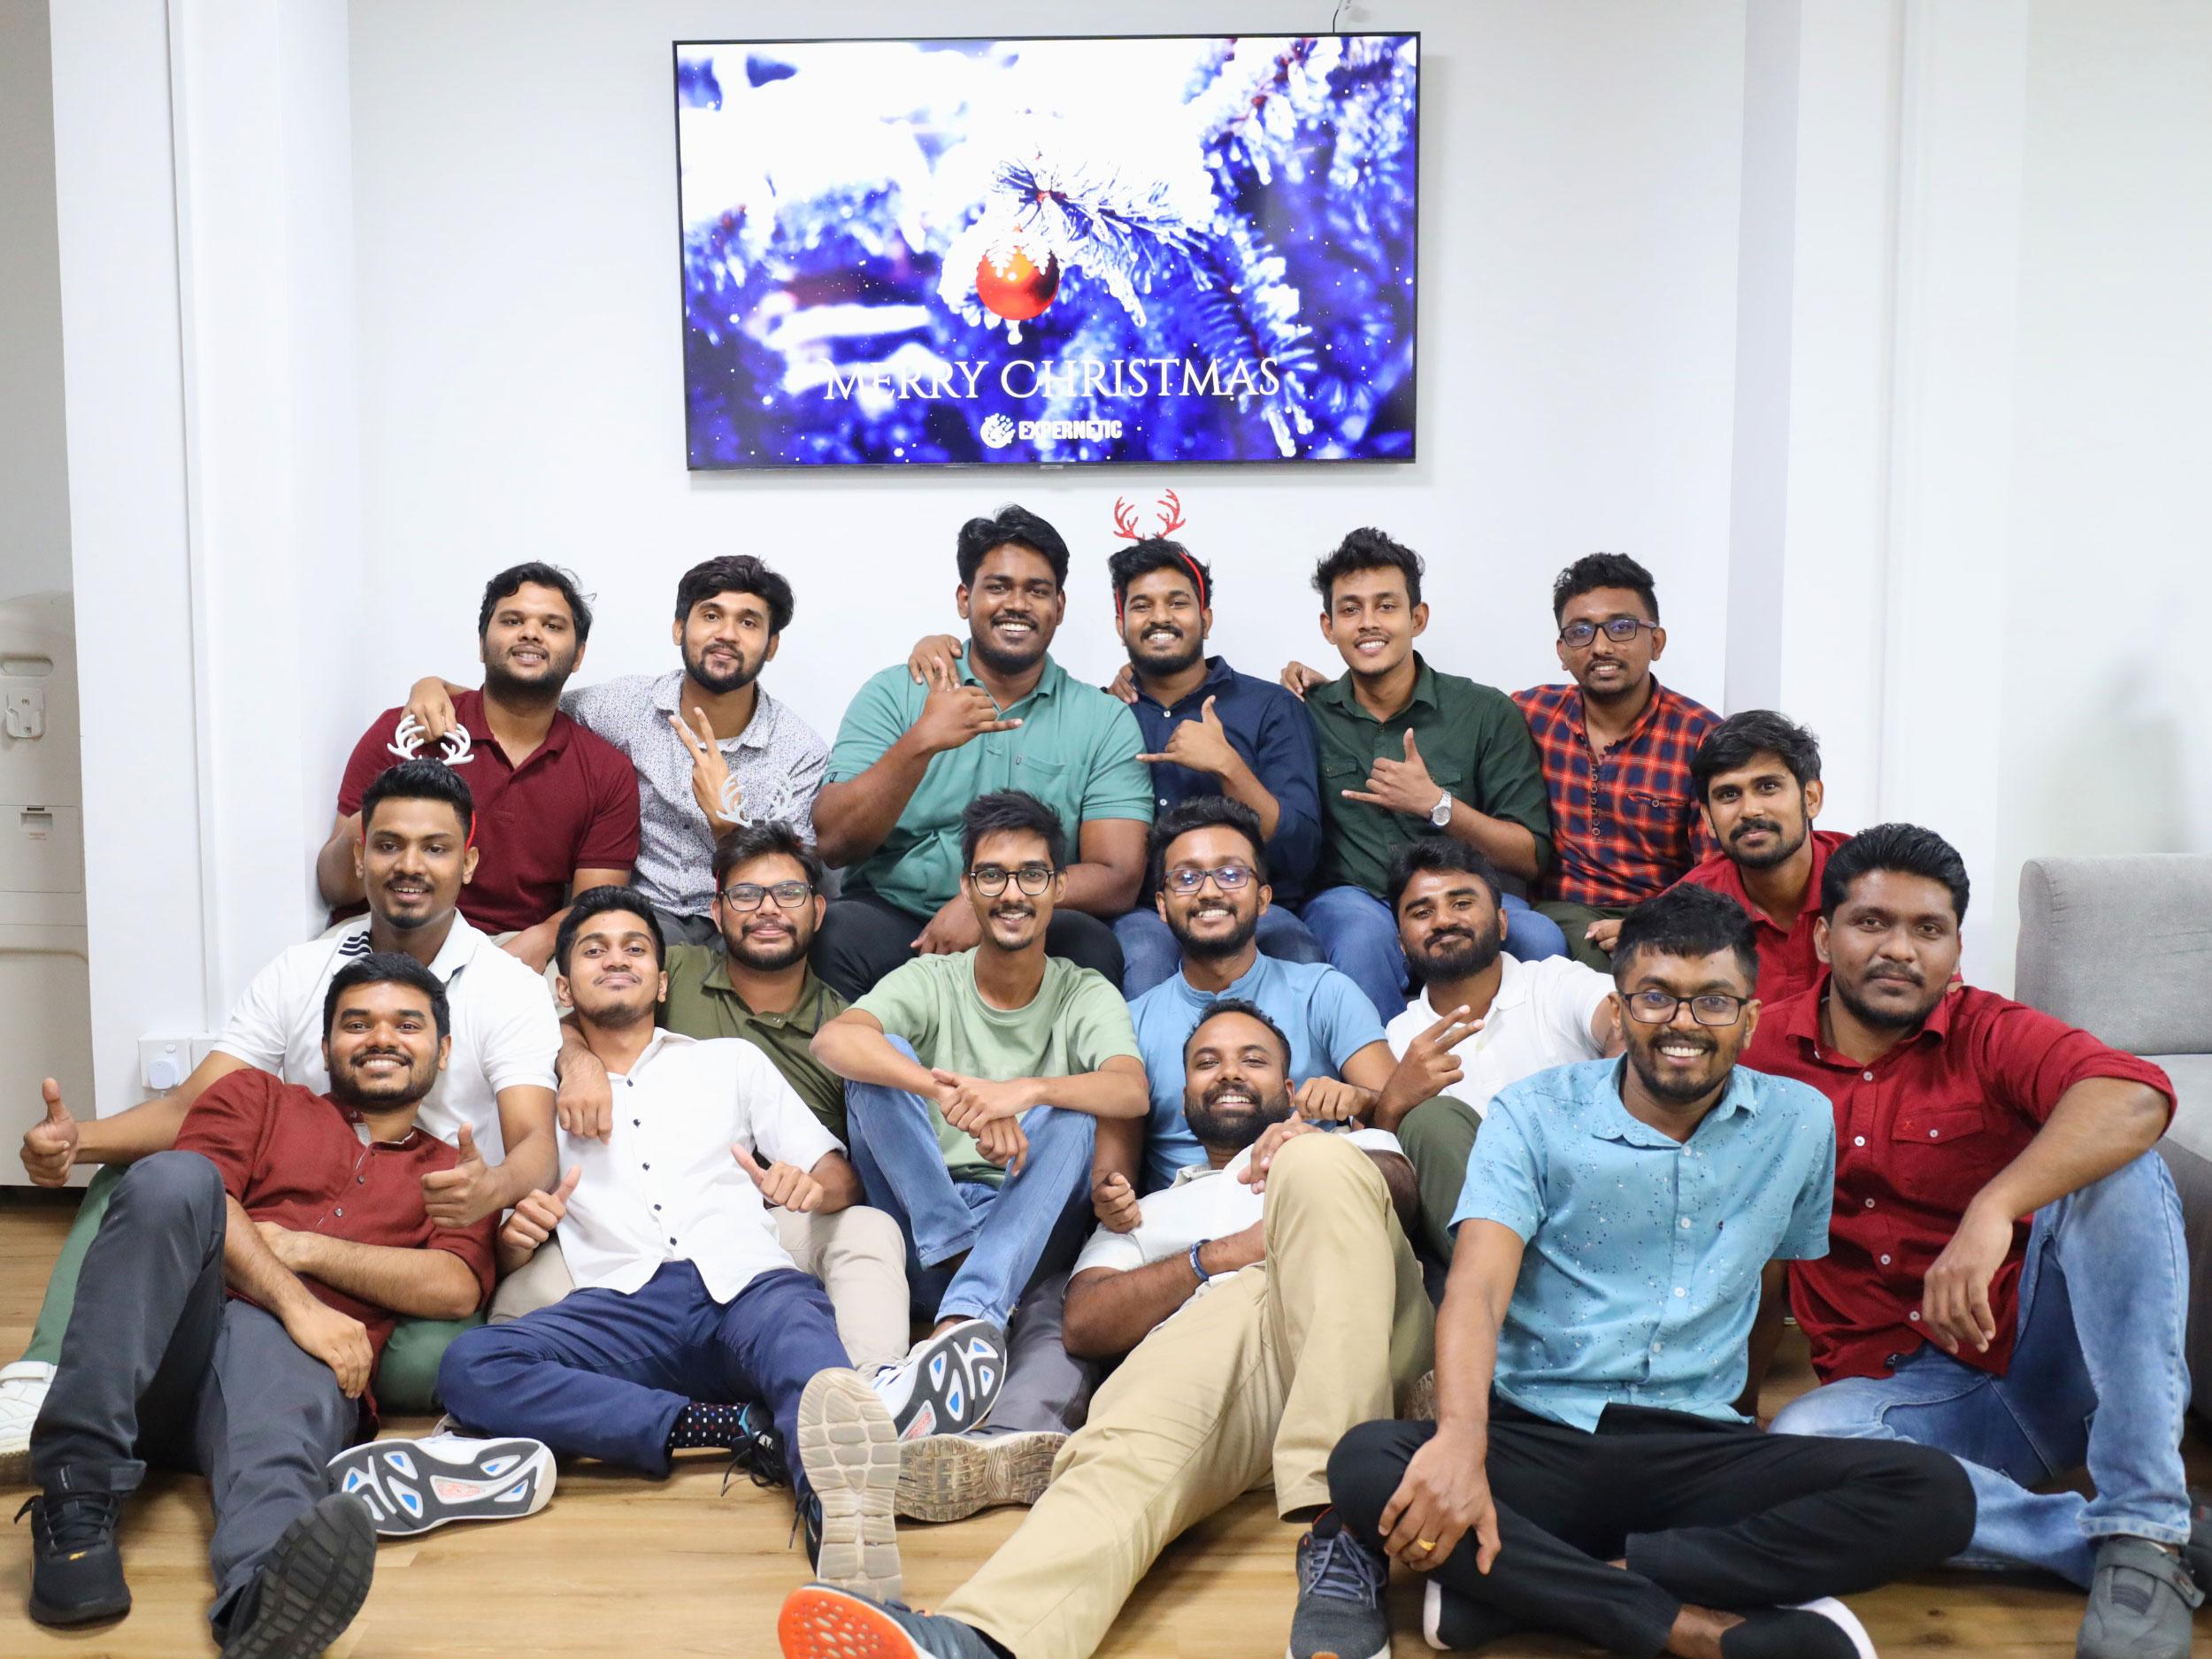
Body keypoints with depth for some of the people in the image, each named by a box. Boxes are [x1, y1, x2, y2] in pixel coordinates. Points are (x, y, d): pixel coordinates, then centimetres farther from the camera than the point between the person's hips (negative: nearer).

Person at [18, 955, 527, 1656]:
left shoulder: (454, 1174, 23)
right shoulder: (255, 1096, 23)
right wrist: (294, 1300, -12)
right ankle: (77, 1503, -30)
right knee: (174, 1176, -26)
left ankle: (265, 1597, -73)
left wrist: (301, 1247, -4)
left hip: (295, 1356, -1)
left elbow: (454, 1288, 3)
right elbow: (195, 1201, 3)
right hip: (174, 1337, 1)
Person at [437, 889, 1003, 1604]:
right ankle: (734, 1429, -34)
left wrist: (809, 1187, -5)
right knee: (469, 1367, -31)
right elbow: (503, 1258, 20)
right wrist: (515, 1234, -5)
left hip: (746, 1284, -1)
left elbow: (843, 1179, 20)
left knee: (800, 1337, -38)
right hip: (624, 1306, 1)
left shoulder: (730, 1062, 27)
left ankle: (838, 1510, -68)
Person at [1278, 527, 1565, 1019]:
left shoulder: (1488, 713, 6)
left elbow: (1532, 858, 3)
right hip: (1351, 897, 0)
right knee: (1364, 931, -36)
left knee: (1540, 937, -31)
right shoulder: (1309, 711, 9)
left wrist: (1438, 805, -10)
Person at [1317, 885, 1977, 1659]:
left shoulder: (1799, 1123, 7)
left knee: (1936, 1496, -22)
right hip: (1537, 1441, -2)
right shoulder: (1534, 1116, -2)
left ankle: (1523, 1583, -24)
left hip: (1699, 1451, 3)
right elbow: (1476, 1289, -15)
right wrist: (1461, 1441, -32)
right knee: (1365, 1464, -30)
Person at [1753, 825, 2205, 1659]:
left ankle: (2141, 1528, -28)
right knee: (1800, 1437, -33)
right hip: (1902, 1389, 1)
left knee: (2114, 1168, -26)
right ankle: (2091, 1540, -22)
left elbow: (2136, 1096, -26)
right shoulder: (1768, 1048, 2)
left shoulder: (1991, 1035, -4)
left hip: (2047, 1359, 0)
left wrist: (1992, 1211, -40)